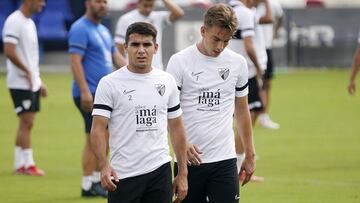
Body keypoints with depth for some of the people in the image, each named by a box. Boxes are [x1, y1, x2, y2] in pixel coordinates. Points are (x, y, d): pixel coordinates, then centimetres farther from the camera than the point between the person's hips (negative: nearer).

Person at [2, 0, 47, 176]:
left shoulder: (30, 22, 15)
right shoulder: (14, 22, -15)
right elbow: (9, 52, -23)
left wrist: (39, 81, 17)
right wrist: (27, 71, -14)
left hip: (32, 83, 9)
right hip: (20, 83, -9)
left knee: (26, 124, 9)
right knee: (26, 122, -8)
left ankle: (19, 164, 13)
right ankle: (28, 164, -4)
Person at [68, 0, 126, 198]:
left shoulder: (103, 30, 17)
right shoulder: (80, 29, -11)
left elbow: (116, 57, 21)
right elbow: (75, 61, -18)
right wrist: (85, 91, -25)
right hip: (90, 94, -9)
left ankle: (97, 179, 20)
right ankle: (88, 185, -3)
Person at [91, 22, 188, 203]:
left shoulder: (167, 81, 9)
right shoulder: (109, 83, -4)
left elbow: (176, 128, 14)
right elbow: (98, 128, -9)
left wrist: (183, 174, 9)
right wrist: (104, 166, -25)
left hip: (160, 171, 4)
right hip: (123, 175, -4)